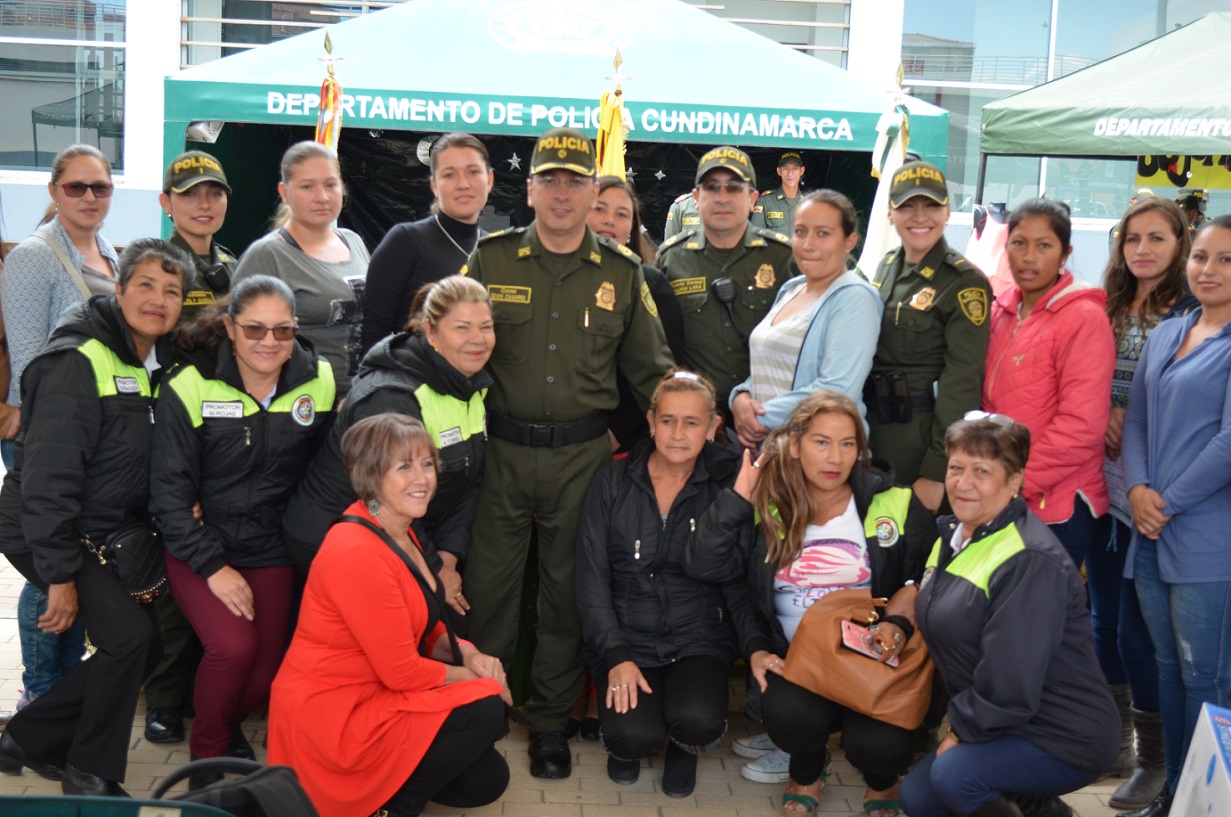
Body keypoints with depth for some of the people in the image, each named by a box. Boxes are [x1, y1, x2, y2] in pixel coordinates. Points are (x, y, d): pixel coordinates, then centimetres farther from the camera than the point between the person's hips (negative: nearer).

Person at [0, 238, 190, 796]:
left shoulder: (159, 363, 5)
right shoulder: (78, 361, -21)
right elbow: (48, 475, -24)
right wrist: (60, 577, -23)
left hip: (109, 536, 9)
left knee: (145, 646, 8)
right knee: (129, 635, -19)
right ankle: (92, 773, 2)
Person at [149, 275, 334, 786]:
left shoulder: (319, 381, -8)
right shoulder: (190, 387, -15)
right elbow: (169, 492, -12)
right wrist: (213, 567, -16)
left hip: (269, 547, 3)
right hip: (195, 545, -3)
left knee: (268, 669, 2)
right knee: (233, 645, -22)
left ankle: (228, 724, 38)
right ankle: (206, 752, 7)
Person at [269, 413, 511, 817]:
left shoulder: (401, 534, 5)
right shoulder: (357, 554, -26)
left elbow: (426, 627, 15)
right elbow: (402, 671, -23)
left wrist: (470, 655, -5)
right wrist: (474, 676, -9)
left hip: (372, 696, 10)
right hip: (329, 718, -9)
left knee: (487, 780, 9)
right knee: (483, 709, -19)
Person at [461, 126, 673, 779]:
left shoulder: (623, 273, 6)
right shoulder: (490, 259, 3)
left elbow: (650, 370, 11)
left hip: (582, 455, 1)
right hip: (501, 451, 0)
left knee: (568, 589, 10)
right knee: (488, 584, 7)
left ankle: (550, 720, 27)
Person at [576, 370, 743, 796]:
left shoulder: (725, 485, -3)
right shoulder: (613, 482, -2)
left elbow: (739, 579, 0)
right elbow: (591, 580, -3)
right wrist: (616, 657, -12)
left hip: (698, 638, 0)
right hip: (626, 636, 0)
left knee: (698, 723, -29)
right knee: (635, 737, -25)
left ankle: (683, 748, 10)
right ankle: (625, 744, 14)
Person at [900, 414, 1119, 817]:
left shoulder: (1030, 562, -24)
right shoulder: (953, 534, 4)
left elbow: (1009, 685, -26)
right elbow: (941, 627, 17)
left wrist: (961, 731, -13)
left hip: (1065, 738, -9)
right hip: (1000, 725, 9)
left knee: (954, 773, -29)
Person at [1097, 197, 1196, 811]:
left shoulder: (1193, 315, -6)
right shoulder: (1105, 310, 11)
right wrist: (1107, 415, -4)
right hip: (1101, 484, 6)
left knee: (1138, 628, -4)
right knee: (1104, 617, 14)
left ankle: (1154, 757, 11)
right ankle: (1115, 737, 29)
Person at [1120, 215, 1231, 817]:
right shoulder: (1164, 335, 14)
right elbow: (1135, 417, 13)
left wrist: (1171, 502, -11)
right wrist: (1138, 488, -3)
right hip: (1151, 534, 6)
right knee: (1168, 666, 13)